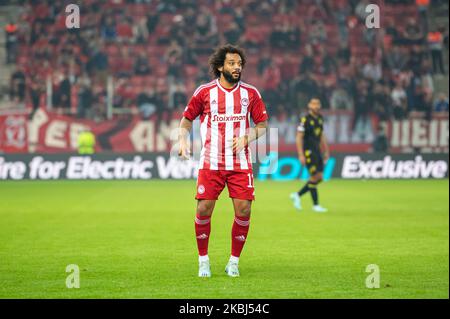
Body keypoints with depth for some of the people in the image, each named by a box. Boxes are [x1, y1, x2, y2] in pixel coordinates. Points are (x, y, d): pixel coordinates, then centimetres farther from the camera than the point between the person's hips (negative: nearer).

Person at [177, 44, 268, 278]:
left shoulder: (250, 93, 5)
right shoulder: (204, 92, 1)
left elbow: (262, 125, 11)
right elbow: (186, 119, 11)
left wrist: (246, 138, -7)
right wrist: (183, 141, -6)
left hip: (240, 163, 1)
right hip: (210, 163, -1)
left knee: (243, 210, -7)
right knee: (204, 210, -8)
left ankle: (234, 262, 9)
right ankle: (203, 261, 10)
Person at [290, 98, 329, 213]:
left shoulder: (320, 118, 11)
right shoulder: (305, 120, -13)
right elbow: (299, 138, -14)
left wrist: (326, 151, 18)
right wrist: (301, 155, -18)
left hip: (317, 151, 8)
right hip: (308, 151, -8)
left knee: (319, 178, 6)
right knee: (315, 177, -7)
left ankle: (297, 195, 19)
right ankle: (315, 205, 2)